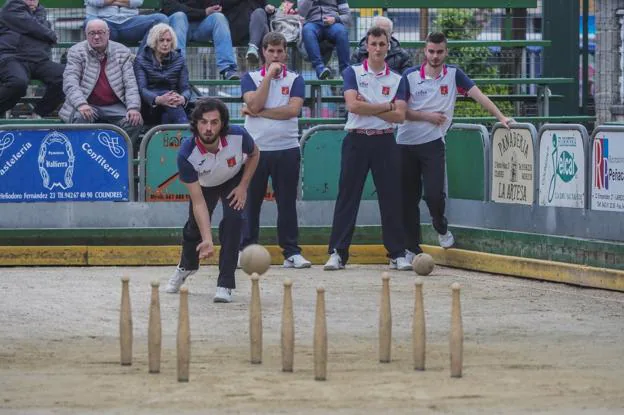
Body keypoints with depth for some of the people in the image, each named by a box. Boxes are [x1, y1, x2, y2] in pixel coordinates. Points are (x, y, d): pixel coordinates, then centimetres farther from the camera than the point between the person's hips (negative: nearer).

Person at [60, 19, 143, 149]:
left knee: (135, 121, -23)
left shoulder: (123, 52, 8)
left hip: (114, 106, 2)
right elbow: (70, 83, -9)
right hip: (88, 105, -2)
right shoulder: (76, 52, 2)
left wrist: (134, 108, -16)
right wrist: (81, 104, -28)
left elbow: (131, 84, 2)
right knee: (80, 119, -34)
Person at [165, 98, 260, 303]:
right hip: (203, 184, 0)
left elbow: (254, 155, -8)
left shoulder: (238, 136, -36)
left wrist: (243, 187, -17)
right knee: (195, 227, 13)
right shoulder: (186, 154, -39)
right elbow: (198, 202, -37)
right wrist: (208, 240, -46)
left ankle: (225, 285, -14)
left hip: (235, 180, 0)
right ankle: (187, 266, 49)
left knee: (232, 220, -21)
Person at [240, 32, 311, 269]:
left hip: (287, 149, 0)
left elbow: (293, 109, -9)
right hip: (256, 149, 0)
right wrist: (269, 75, -10)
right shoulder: (251, 78, 7)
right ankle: (246, 250, 9)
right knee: (251, 202, 3)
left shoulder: (295, 80, 7)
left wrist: (260, 112, -10)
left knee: (287, 202, 2)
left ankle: (291, 252, 5)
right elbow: (254, 104, -11)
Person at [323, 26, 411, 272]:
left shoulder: (397, 80, 10)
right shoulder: (353, 73, 4)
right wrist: (385, 107, -6)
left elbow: (400, 115, -3)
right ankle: (337, 253, -2)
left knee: (391, 199, 2)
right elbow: (353, 105, -11)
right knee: (347, 197, -3)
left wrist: (368, 108, -9)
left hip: (385, 143, 2)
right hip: (357, 141, -2)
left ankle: (397, 254, 6)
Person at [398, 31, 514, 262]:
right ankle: (412, 249, 14)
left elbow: (478, 95, -4)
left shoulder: (453, 74, 2)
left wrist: (501, 117, -13)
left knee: (434, 193, -15)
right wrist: (427, 117, -9)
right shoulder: (410, 76, -1)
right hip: (406, 145, 1)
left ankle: (441, 228, 17)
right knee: (408, 199, 3)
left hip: (433, 143, -1)